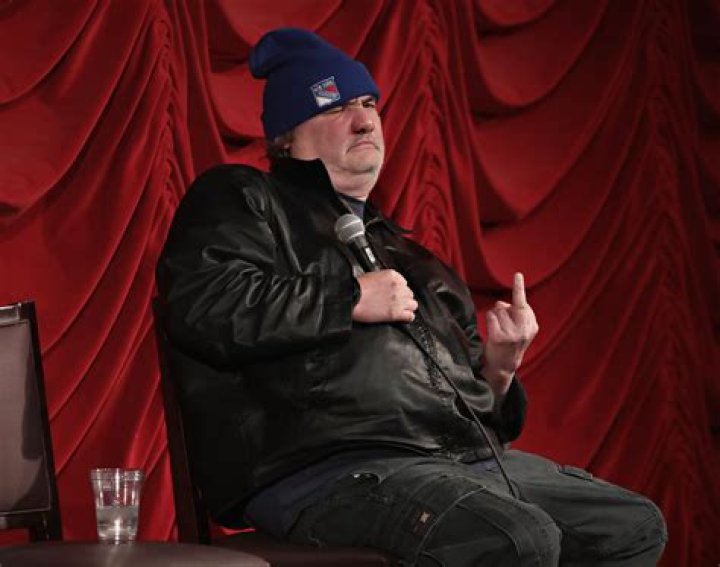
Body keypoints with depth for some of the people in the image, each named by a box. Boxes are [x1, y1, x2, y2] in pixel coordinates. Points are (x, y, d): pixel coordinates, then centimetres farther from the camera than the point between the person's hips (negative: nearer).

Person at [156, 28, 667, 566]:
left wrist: (497, 368, 8)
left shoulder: (397, 247, 31)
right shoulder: (243, 199, 10)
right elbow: (199, 305, -14)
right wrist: (351, 298, -8)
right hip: (323, 467, -8)